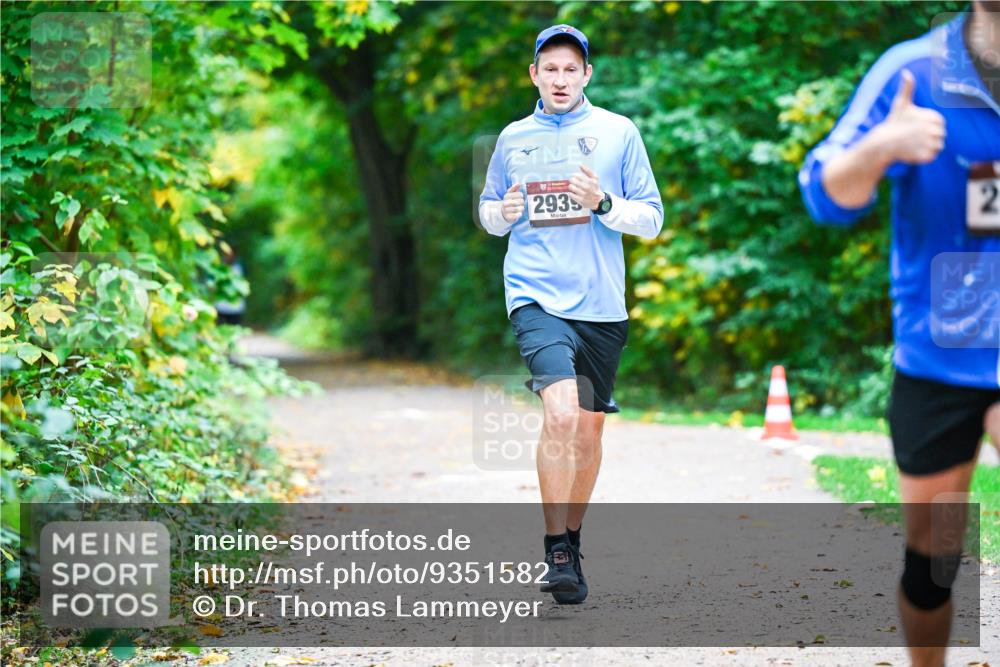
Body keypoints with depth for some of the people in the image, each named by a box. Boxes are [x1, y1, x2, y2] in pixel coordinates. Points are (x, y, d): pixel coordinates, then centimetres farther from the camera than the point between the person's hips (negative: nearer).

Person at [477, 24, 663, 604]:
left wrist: (603, 204, -14)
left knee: (589, 430, 10)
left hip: (601, 306, 1)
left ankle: (572, 539, 29)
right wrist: (502, 212, -2)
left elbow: (652, 219, 4)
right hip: (537, 299, -1)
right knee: (561, 414, -21)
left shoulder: (618, 132, 4)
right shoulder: (514, 138, 9)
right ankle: (556, 550, -13)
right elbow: (489, 213, 21)